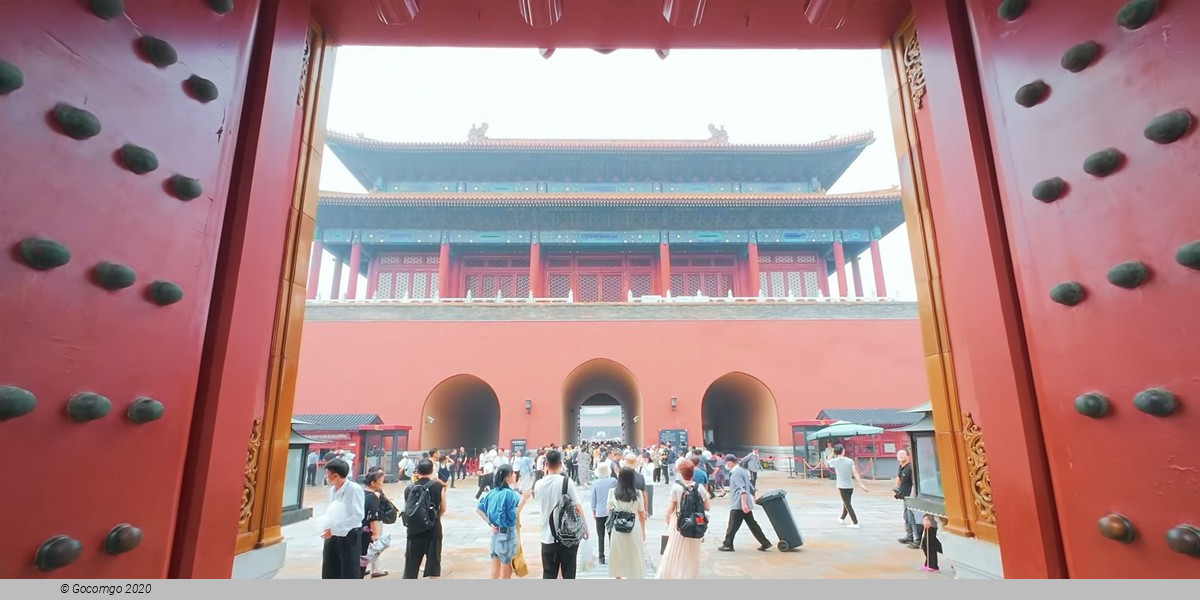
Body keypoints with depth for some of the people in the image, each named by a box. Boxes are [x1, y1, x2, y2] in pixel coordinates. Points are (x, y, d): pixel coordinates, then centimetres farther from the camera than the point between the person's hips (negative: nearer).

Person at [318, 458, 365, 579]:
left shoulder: (355, 489, -18)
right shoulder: (332, 490, 4)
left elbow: (358, 515, -21)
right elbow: (331, 512, 15)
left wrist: (335, 529, -20)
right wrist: (328, 526, -4)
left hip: (349, 536, -7)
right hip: (332, 536, 7)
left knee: (350, 573, 3)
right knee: (329, 572, 15)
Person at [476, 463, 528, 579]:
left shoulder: (493, 492, 4)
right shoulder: (510, 493, -18)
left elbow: (478, 509, 6)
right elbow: (513, 516, -17)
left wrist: (490, 524, 5)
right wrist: (523, 499, -17)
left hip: (496, 534, 7)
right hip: (507, 534, -7)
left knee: (495, 574, 15)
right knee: (506, 575, 8)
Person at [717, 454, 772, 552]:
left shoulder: (735, 473, -14)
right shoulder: (742, 470, 16)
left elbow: (742, 489, -23)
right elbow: (750, 486, 21)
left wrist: (743, 503, -28)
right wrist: (756, 496, 26)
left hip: (738, 505, -9)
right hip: (746, 504, 9)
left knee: (733, 526, -1)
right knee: (752, 524, 12)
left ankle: (728, 545, 6)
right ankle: (765, 543, 14)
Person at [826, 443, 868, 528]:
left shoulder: (834, 461, -7)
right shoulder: (850, 461, -4)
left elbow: (826, 462, 13)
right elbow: (855, 473, -11)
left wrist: (832, 454, 12)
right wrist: (861, 484, -13)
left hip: (842, 486, -4)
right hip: (850, 486, 4)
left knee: (848, 505, -1)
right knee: (846, 503, 21)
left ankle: (855, 523, -9)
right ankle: (842, 518, 39)